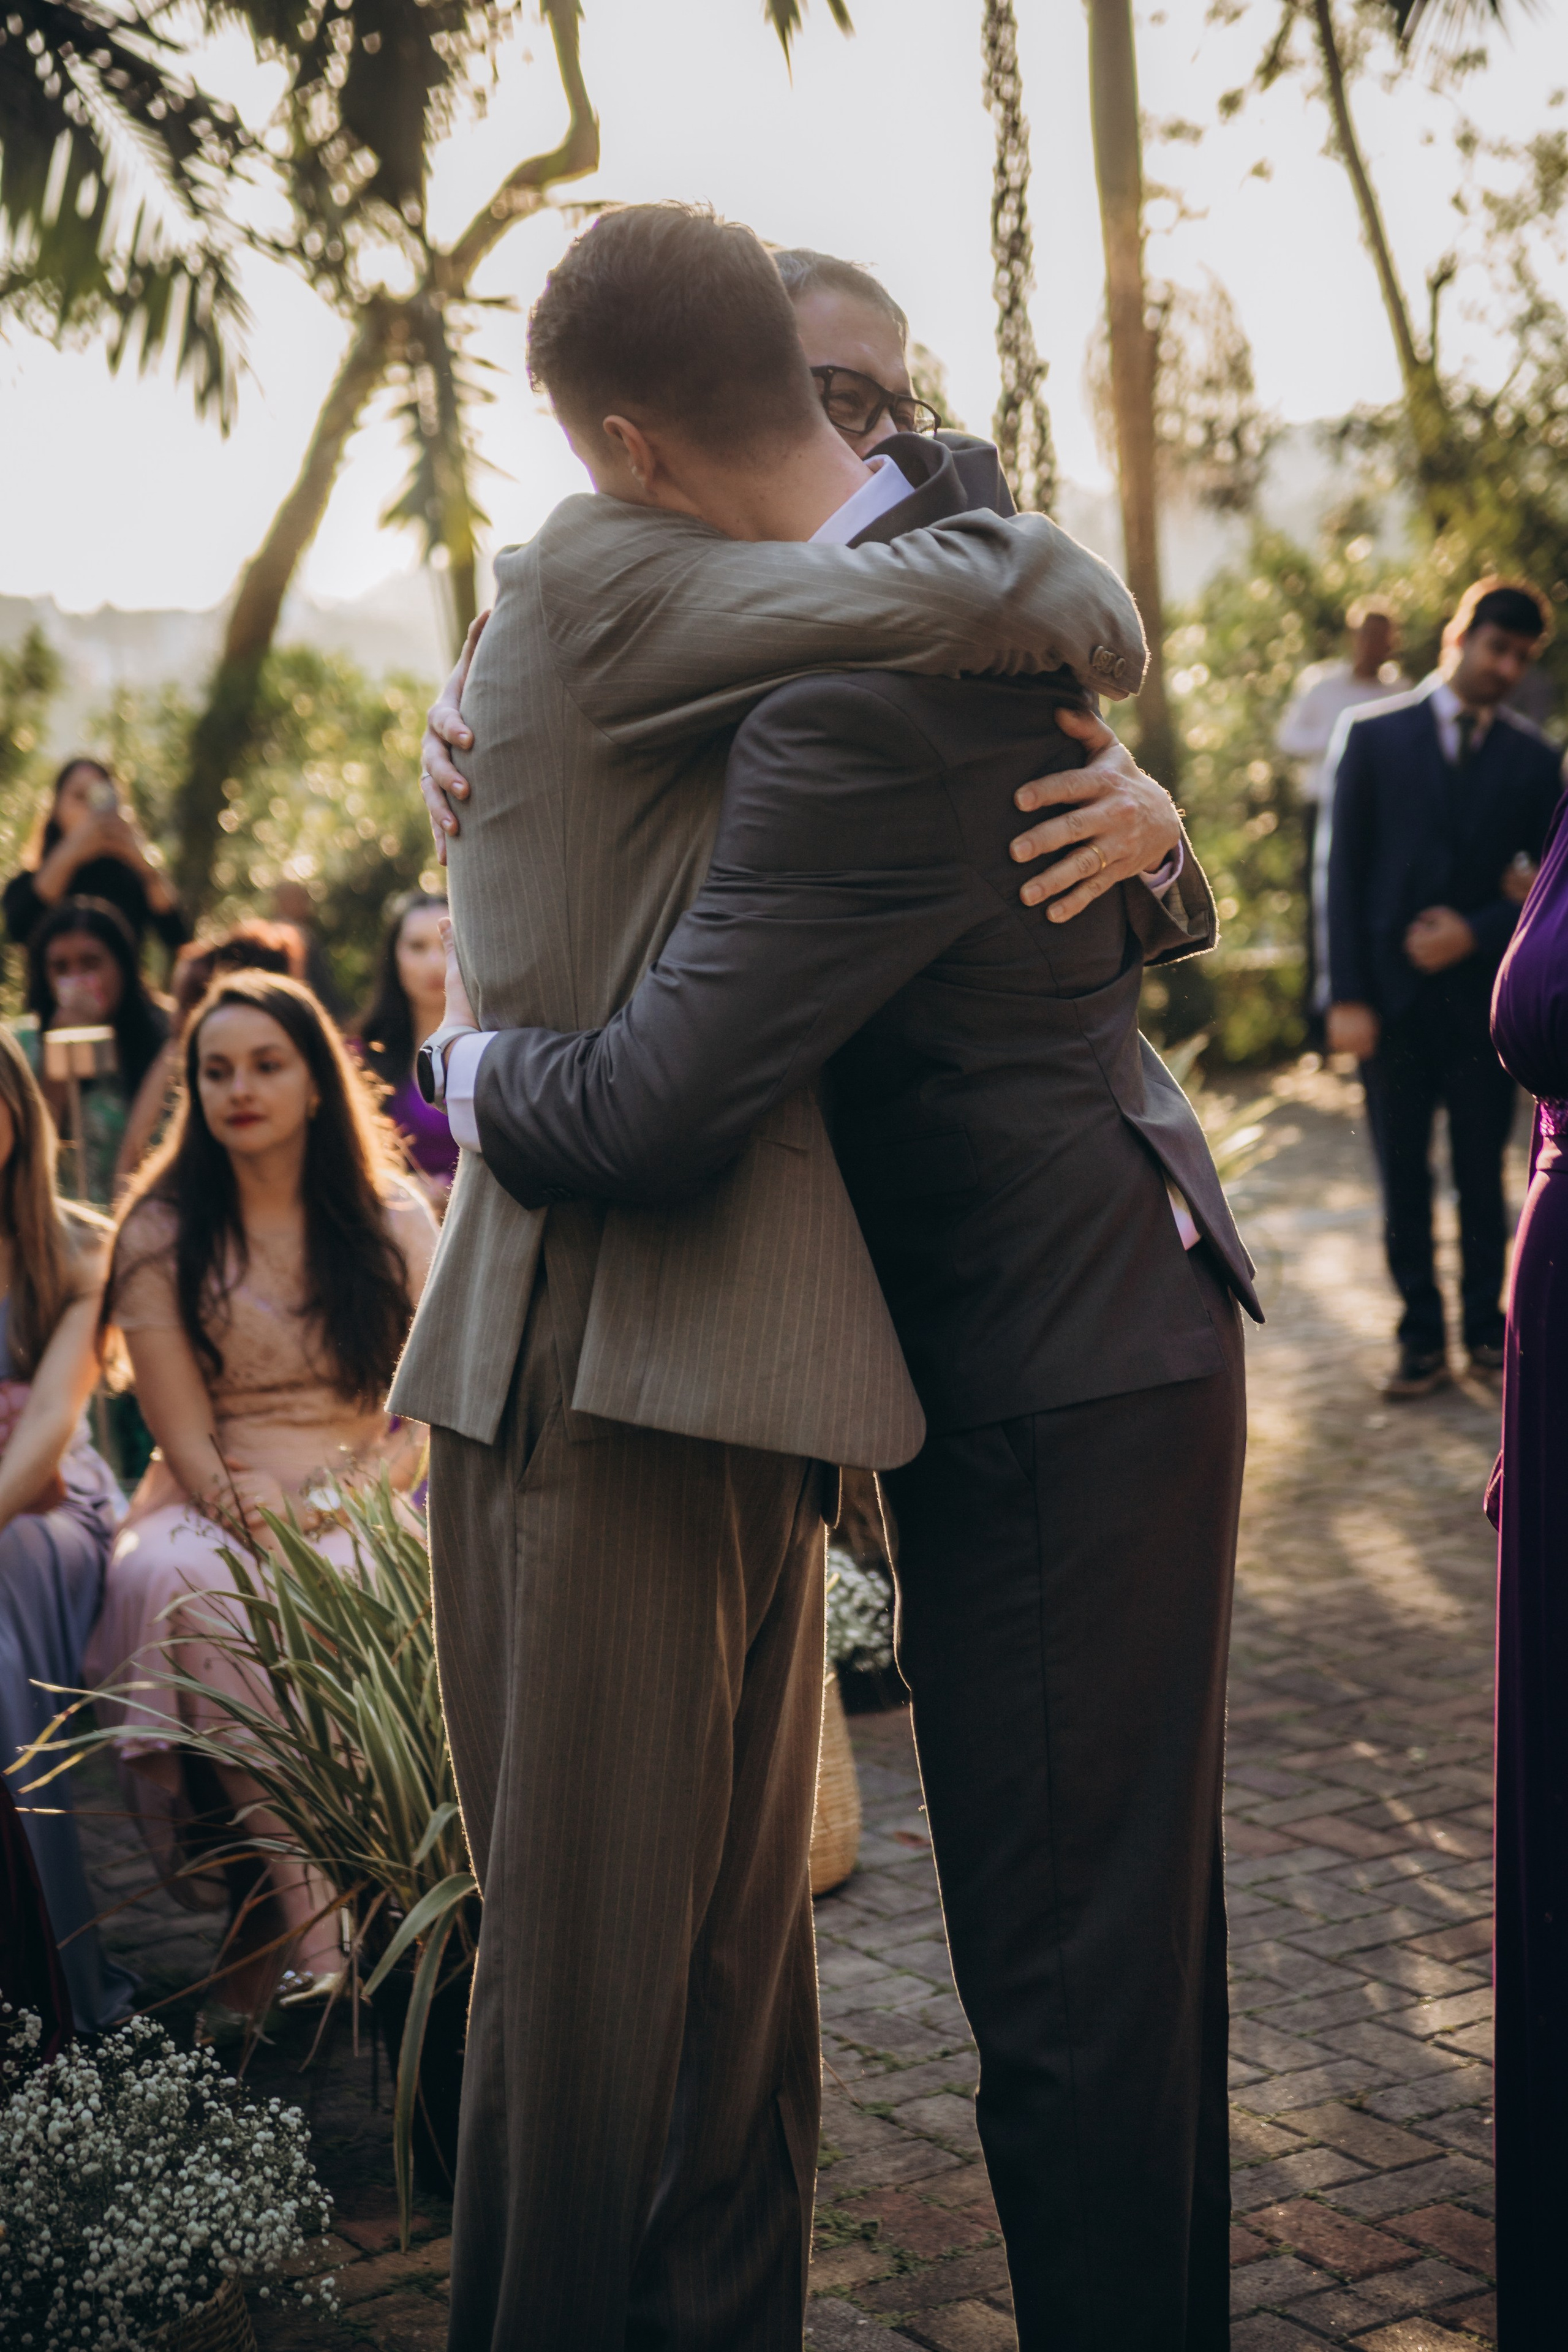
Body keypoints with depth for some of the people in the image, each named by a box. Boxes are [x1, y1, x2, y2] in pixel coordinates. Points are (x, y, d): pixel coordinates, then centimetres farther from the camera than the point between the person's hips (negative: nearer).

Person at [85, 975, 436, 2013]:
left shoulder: (396, 1221, 8)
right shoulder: (160, 1235, 6)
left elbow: (431, 1413, 5)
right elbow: (187, 1439, 0)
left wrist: (336, 1507, -13)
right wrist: (256, 1513, -21)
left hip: (360, 1515, 0)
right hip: (211, 1512, 0)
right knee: (191, 1594, -37)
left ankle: (277, 1933, -27)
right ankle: (322, 1935, -35)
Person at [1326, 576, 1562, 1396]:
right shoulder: (1374, 735, 2)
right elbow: (1345, 868, -1)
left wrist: (1477, 931, -12)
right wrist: (1347, 996, -7)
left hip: (1482, 992, 1)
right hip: (1393, 992, -1)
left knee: (1483, 1174, 7)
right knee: (1404, 1180, 4)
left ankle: (1487, 1328, 20)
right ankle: (1422, 1338, 13)